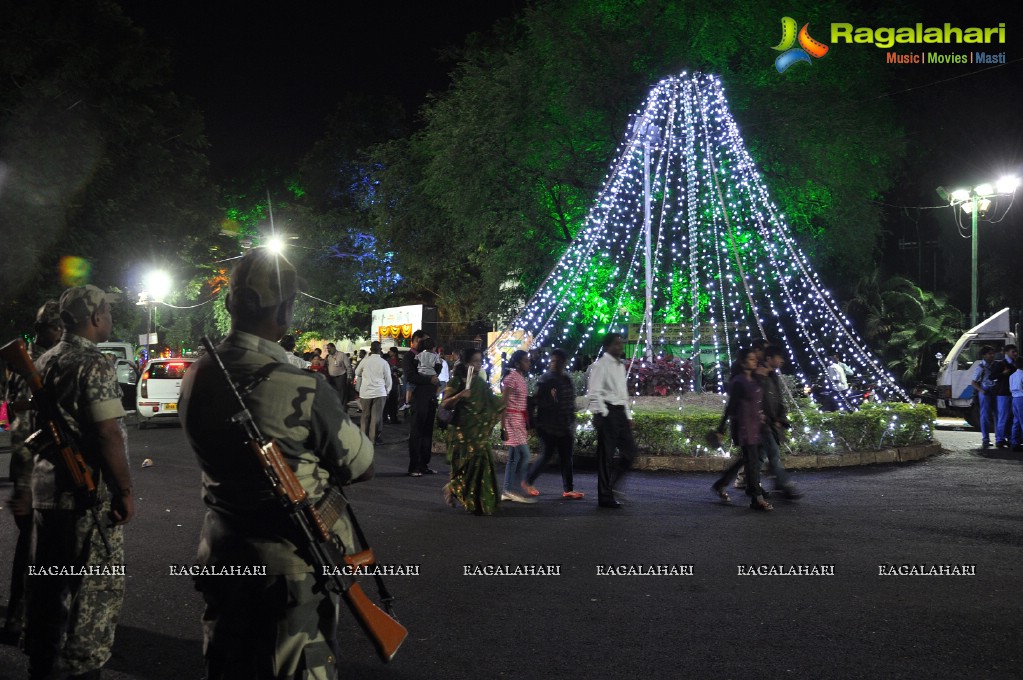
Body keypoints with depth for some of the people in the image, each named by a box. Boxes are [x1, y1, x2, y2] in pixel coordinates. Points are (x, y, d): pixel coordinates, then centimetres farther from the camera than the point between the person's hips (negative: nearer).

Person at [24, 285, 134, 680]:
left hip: (45, 487, 9)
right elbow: (108, 433, -21)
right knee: (97, 586, 0)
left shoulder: (44, 362, 12)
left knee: (48, 580, 17)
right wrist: (125, 491, -16)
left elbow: (35, 425, 18)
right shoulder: (95, 364, -16)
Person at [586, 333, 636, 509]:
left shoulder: (620, 366, 18)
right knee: (606, 455, -2)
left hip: (621, 412, 8)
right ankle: (605, 497, 5)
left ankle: (608, 485, 20)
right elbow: (594, 393, -14)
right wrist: (603, 414, -17)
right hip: (607, 412, -8)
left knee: (629, 451, 7)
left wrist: (628, 415, 18)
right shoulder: (601, 365, -8)